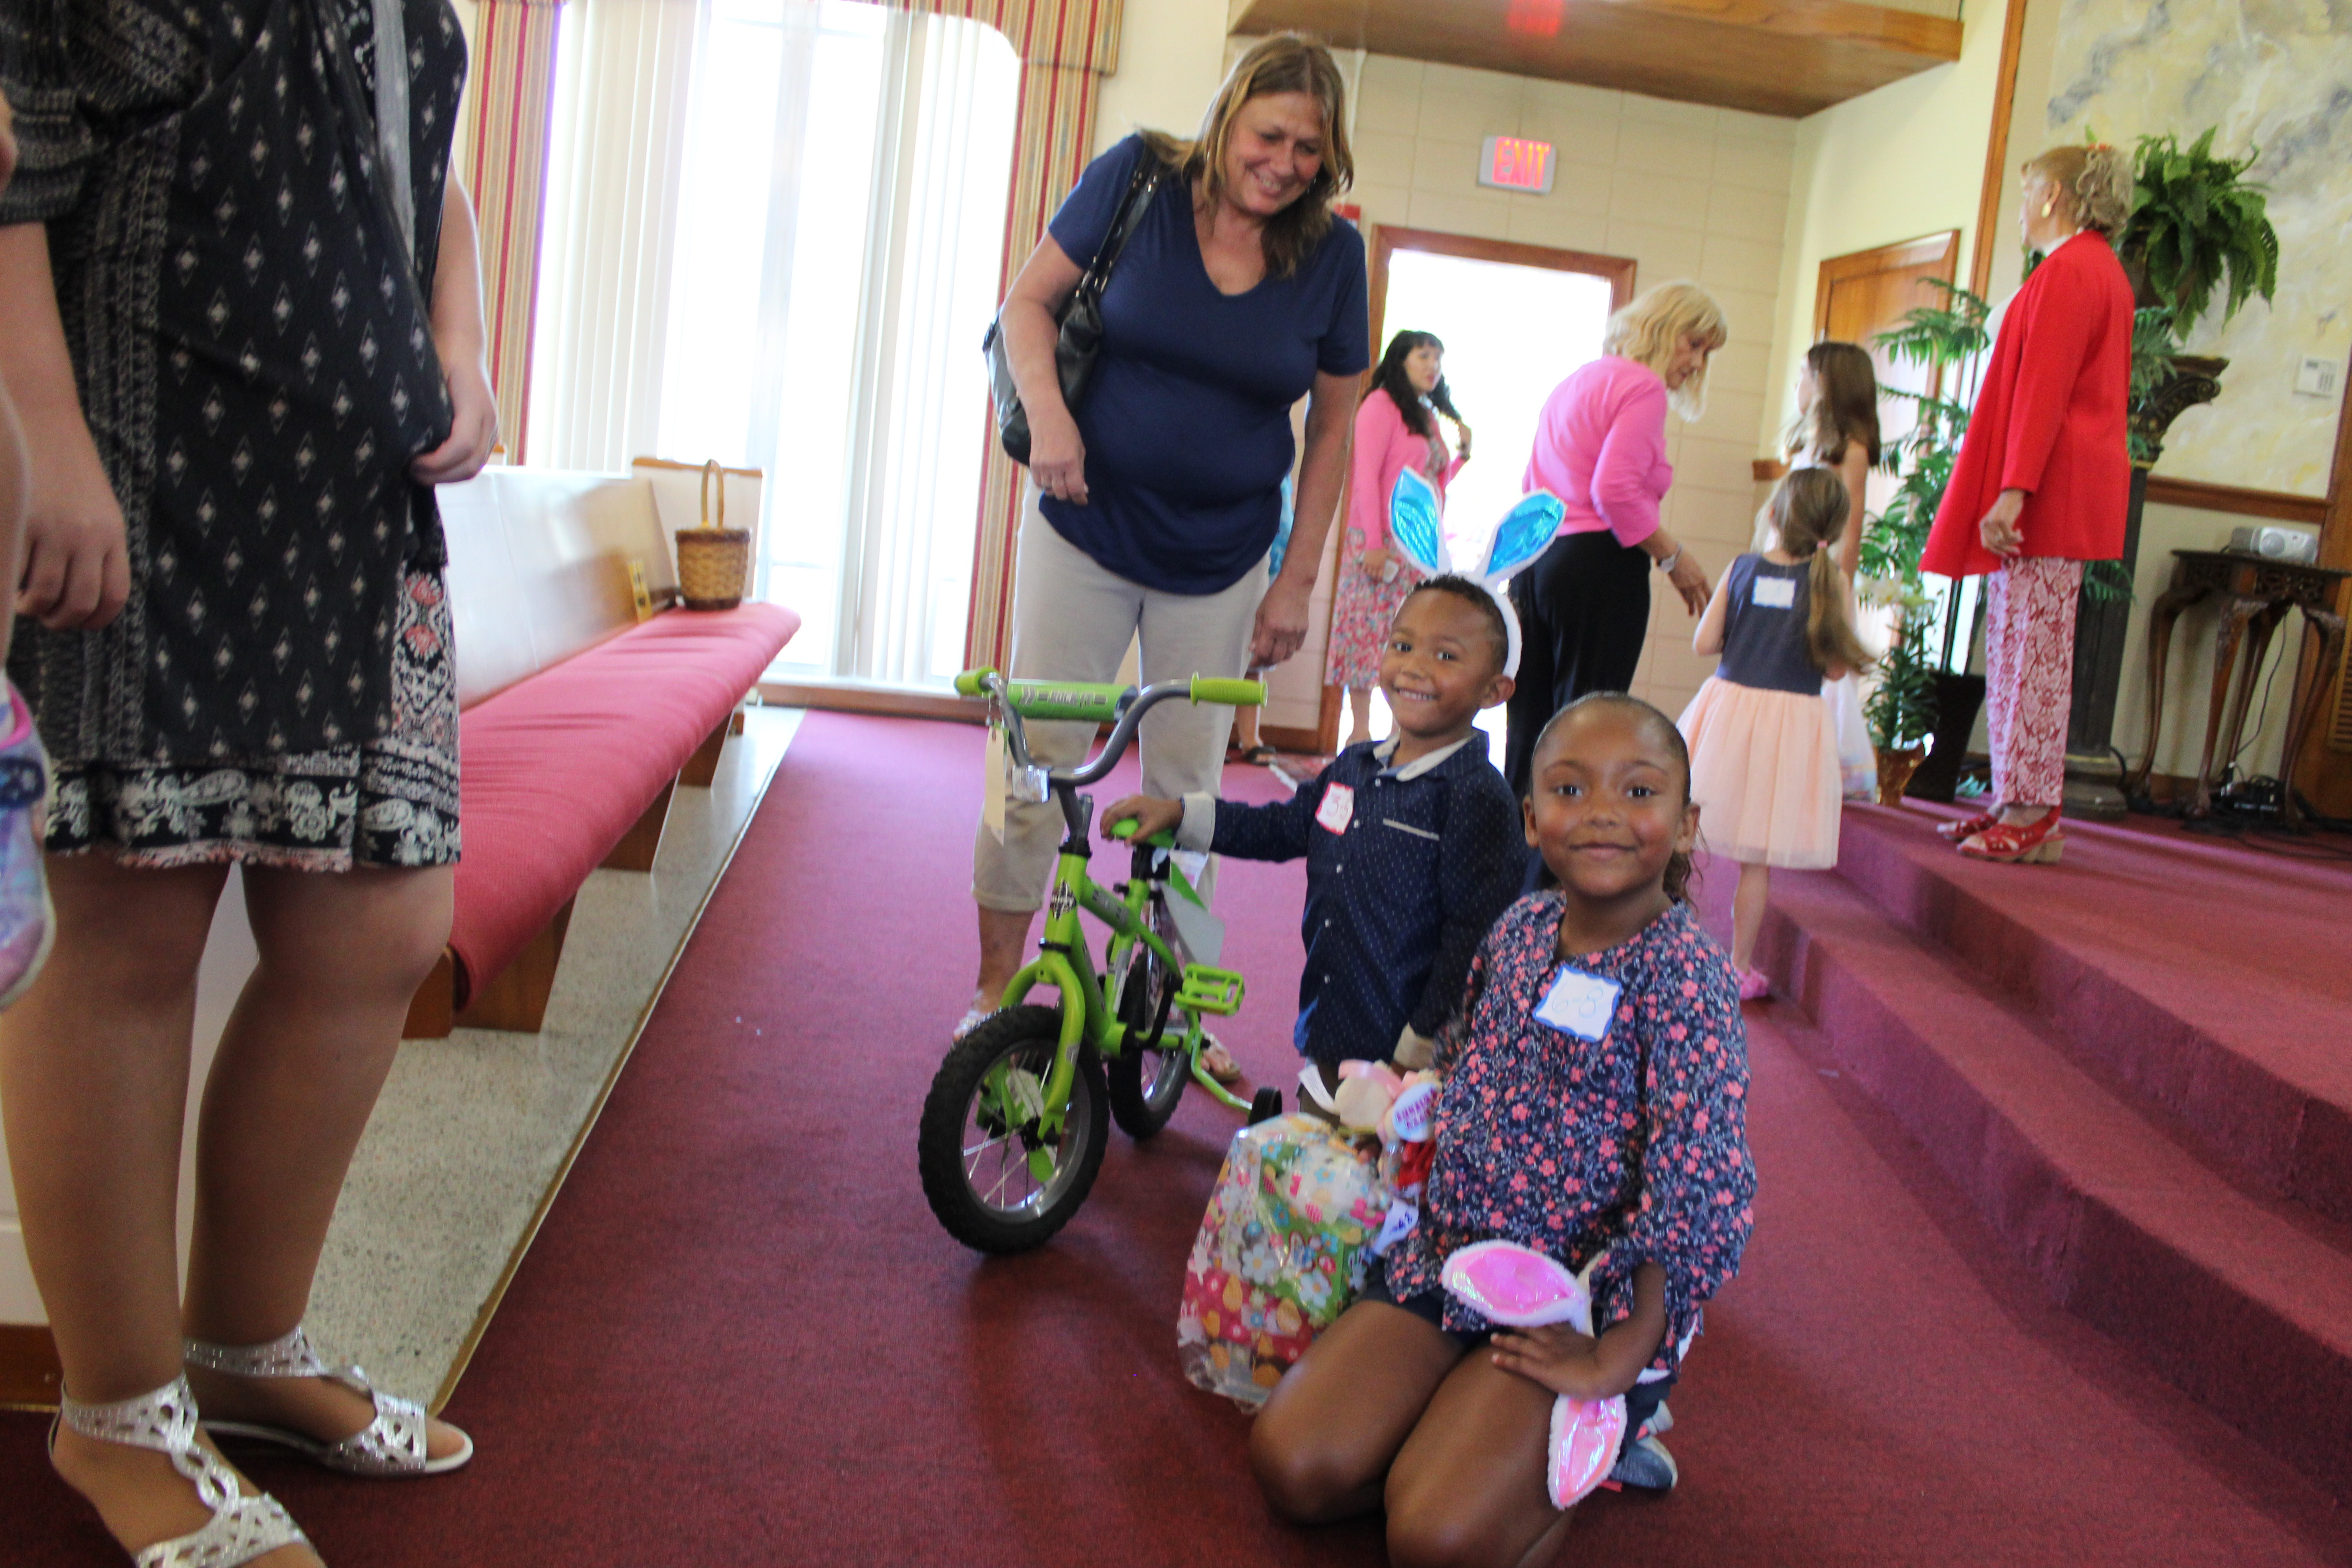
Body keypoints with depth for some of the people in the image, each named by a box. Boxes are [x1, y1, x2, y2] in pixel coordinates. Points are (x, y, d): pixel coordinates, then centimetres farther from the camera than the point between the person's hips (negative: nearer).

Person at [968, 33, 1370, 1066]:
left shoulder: (1332, 255, -4)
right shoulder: (1139, 179, -8)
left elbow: (1333, 423, 3)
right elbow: (1029, 301, -1)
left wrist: (1298, 579, 1)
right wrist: (1046, 410, -20)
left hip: (1220, 565, 1)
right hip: (1085, 529, -1)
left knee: (1186, 785, 10)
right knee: (1036, 763, 1)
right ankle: (994, 993, 17)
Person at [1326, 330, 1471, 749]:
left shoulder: (1427, 417, 19)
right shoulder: (1382, 404, -4)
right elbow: (1365, 475, -11)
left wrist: (1463, 453, 8)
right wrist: (1374, 543, -17)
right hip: (1383, 544, -8)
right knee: (1370, 634, -6)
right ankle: (1361, 733, -2)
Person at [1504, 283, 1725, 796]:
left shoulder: (1574, 382, 21)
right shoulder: (1643, 386, -6)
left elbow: (1534, 485, 21)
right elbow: (1616, 490, -18)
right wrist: (1674, 559, -9)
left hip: (1536, 561, 8)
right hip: (1598, 566, -8)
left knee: (1530, 723, 8)